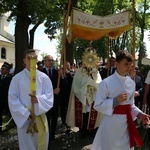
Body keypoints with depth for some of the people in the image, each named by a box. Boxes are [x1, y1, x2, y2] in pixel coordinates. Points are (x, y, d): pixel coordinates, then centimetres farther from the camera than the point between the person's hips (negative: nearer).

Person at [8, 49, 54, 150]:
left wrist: (39, 99, -25)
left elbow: (49, 96, -4)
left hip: (40, 117, 1)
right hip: (24, 117, -1)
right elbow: (13, 99, -6)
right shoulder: (17, 78, -3)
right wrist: (26, 114, -15)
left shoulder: (44, 77, 0)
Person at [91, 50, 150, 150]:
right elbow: (98, 105, -13)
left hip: (127, 123, 5)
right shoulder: (106, 83, -14)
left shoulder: (132, 83, 3)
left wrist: (139, 114, -3)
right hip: (111, 123, -5)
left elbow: (130, 104, 13)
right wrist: (116, 101, -20)